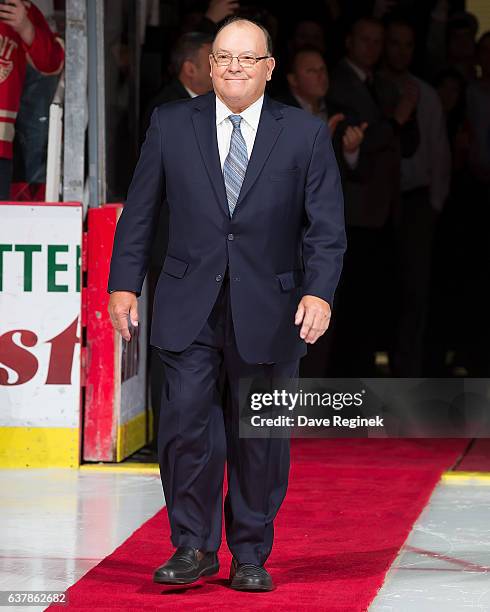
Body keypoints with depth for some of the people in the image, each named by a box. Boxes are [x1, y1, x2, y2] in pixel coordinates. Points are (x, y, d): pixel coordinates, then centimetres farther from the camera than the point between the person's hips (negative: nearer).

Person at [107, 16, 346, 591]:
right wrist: (124, 283, 2)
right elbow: (139, 210, 8)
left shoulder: (305, 133, 1)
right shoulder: (171, 124, 4)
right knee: (185, 422, -8)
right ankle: (193, 546, 7)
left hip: (268, 309, 0)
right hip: (189, 306, 0)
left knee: (260, 436, 5)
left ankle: (251, 556, 18)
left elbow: (326, 226, -1)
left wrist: (319, 292, -14)